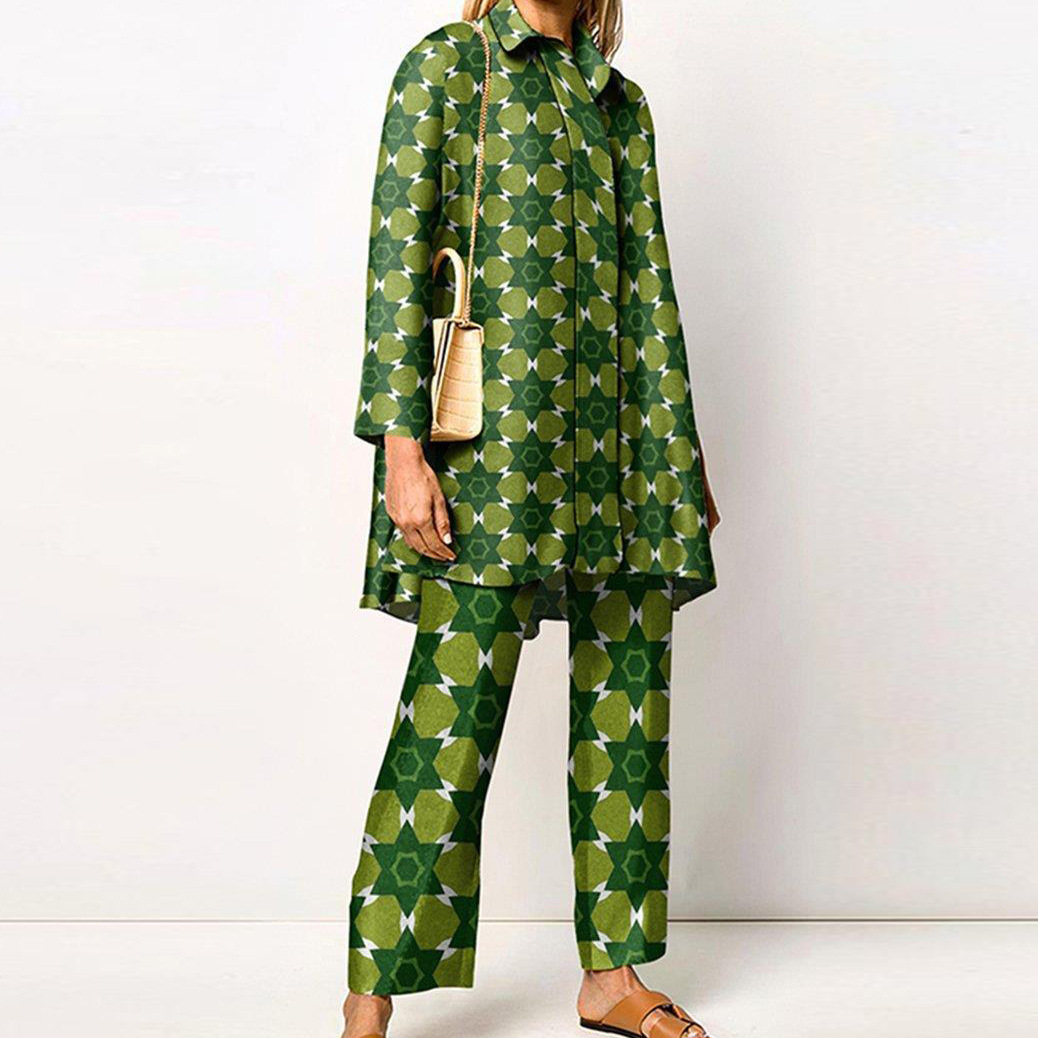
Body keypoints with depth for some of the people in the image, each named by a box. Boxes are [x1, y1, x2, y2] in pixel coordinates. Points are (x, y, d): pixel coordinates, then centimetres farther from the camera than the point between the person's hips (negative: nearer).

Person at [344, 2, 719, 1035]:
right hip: (495, 436, -6)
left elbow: (648, 283, 18)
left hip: (616, 436, 6)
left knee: (626, 705, 7)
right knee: (454, 711, -8)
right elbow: (397, 260, -4)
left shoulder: (621, 101, 20)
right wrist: (401, 443, -14)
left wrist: (680, 451, 14)